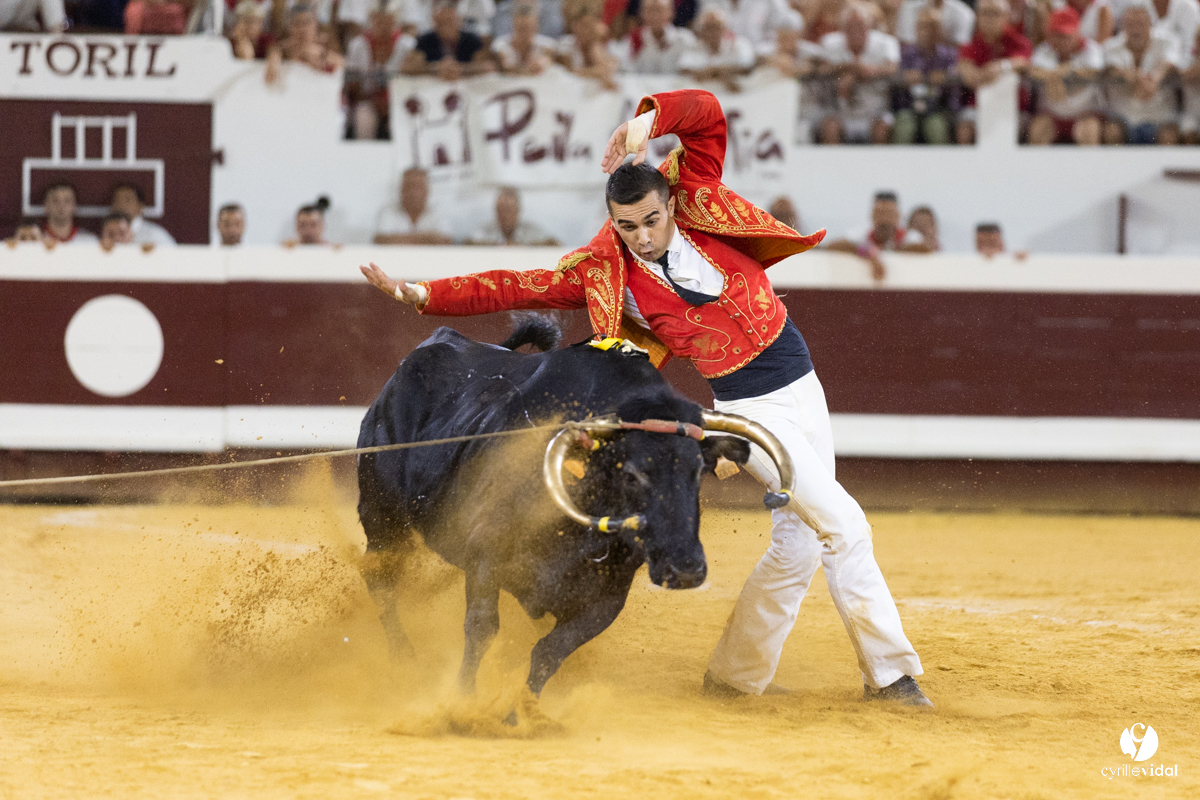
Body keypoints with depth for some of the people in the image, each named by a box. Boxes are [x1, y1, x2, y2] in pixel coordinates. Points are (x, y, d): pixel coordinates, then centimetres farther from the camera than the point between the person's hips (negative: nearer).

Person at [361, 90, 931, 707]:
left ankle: (734, 676, 26)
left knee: (799, 544, 12)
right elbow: (521, 287, -9)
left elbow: (707, 113, -11)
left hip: (804, 390, 5)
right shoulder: (604, 271, -9)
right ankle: (890, 669, -4)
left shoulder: (697, 203, -4)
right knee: (843, 526, -14)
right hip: (748, 410, -5)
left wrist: (649, 118, -28)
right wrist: (423, 295, -13)